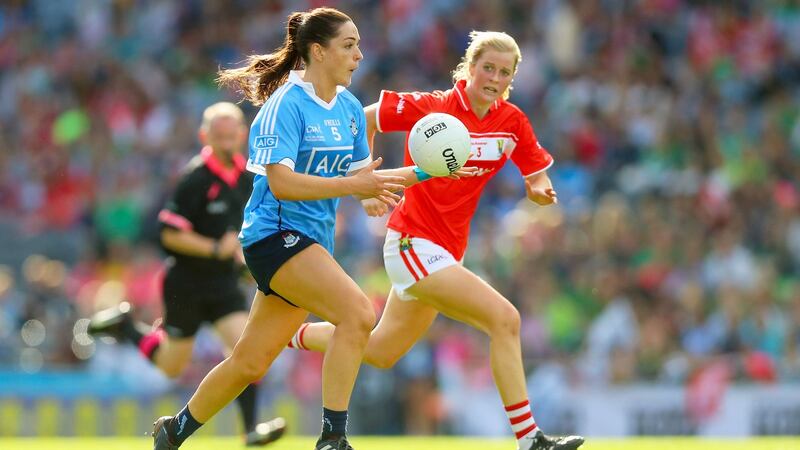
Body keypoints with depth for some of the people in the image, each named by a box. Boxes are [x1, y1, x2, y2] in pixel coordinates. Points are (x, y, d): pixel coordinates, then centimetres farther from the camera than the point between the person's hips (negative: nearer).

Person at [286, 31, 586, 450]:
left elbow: (537, 179, 6)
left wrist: (540, 191, -17)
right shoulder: (431, 107, -14)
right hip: (413, 240, -7)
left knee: (380, 352, 21)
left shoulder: (512, 121, -1)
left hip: (445, 250, 7)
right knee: (504, 318, -21)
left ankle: (291, 334, 42)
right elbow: (364, 119, -2)